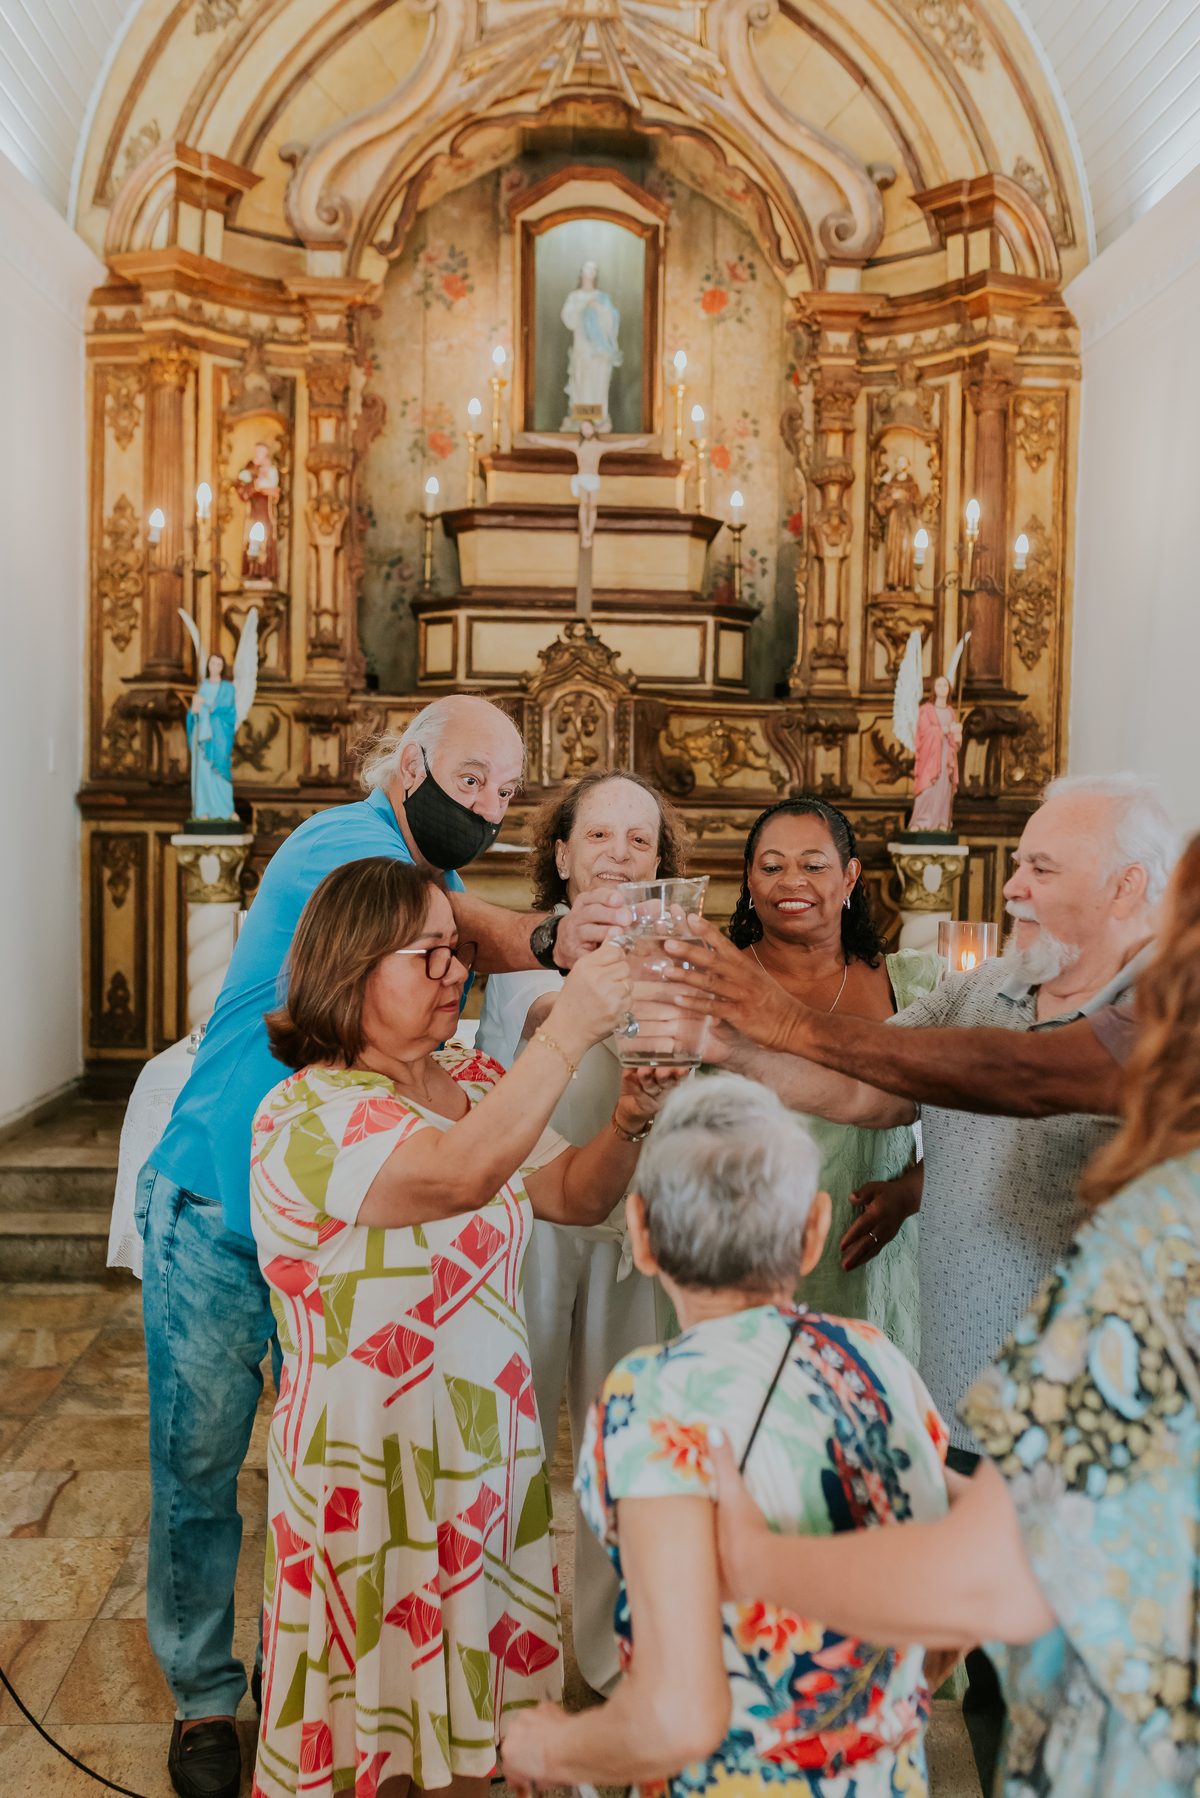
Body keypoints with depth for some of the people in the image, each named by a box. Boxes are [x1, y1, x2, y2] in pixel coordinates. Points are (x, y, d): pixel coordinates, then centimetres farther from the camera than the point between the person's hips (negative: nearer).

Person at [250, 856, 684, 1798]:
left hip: (495, 1452, 6)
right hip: (370, 1464, -6)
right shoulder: (305, 1113, -18)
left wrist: (631, 1117, -17)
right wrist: (568, 1031, -32)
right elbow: (466, 1173, -34)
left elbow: (576, 1196, 1)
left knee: (475, 1711, 17)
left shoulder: (478, 1085, 6)